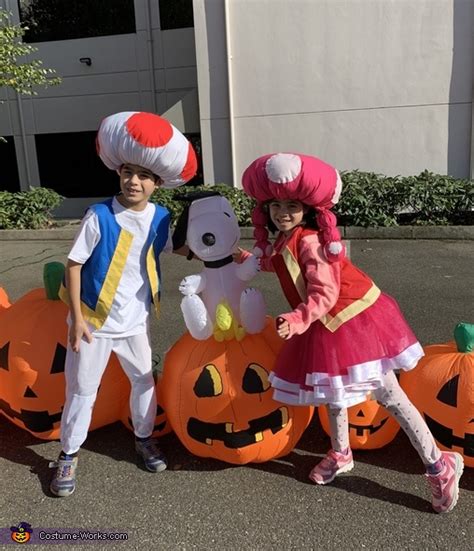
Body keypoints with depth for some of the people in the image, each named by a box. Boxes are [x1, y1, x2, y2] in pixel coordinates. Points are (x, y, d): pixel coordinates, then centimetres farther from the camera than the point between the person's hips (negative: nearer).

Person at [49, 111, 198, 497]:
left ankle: (144, 438, 41)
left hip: (135, 321, 4)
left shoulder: (160, 217, -5)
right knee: (82, 389, 9)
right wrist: (77, 318, -15)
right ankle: (69, 455, 29)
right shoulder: (100, 216, -18)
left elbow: (171, 248, 15)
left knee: (144, 380, 18)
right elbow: (73, 264, -13)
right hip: (94, 321, -4)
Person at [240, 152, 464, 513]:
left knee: (387, 394, -3)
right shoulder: (284, 242, 4)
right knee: (334, 389, 20)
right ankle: (340, 455, 40)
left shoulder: (308, 241, -24)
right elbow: (285, 266, 25)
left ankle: (439, 465, 11)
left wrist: (296, 321, -44)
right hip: (330, 327, 10)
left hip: (353, 320, -9)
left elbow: (324, 295, -31)